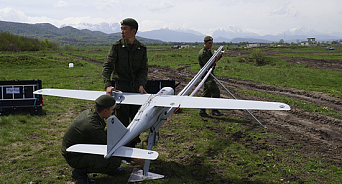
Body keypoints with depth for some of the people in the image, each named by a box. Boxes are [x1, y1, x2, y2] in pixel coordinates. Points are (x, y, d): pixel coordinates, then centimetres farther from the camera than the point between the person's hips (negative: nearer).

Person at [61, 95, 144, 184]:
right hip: (75, 158, -10)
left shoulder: (89, 112, -3)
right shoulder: (93, 127, -29)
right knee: (116, 160, -21)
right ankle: (80, 172, -5)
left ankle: (109, 168, 15)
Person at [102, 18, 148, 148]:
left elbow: (143, 69, 1)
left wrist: (141, 85, -17)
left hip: (136, 87, 3)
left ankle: (132, 145, 26)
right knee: (122, 119, -1)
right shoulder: (117, 46, -4)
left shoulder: (141, 48, 3)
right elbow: (107, 66, -11)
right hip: (121, 86, -3)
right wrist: (108, 85, -26)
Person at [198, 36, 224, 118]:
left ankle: (202, 111, 14)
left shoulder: (209, 51, 15)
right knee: (215, 90, -14)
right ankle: (214, 110, -7)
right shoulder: (202, 53, -16)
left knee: (207, 93, 10)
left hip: (209, 74, 10)